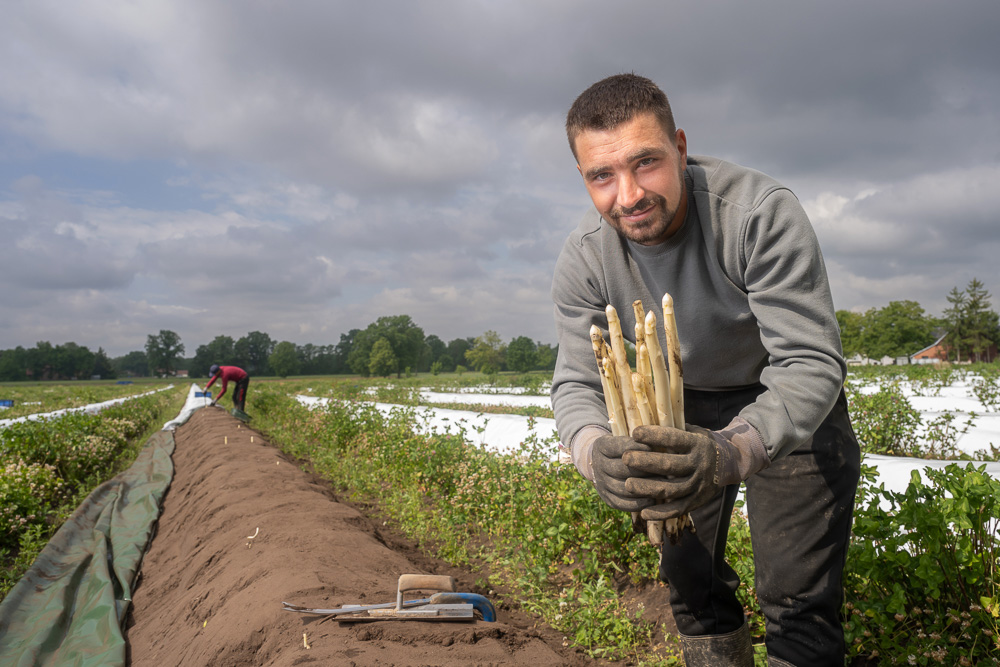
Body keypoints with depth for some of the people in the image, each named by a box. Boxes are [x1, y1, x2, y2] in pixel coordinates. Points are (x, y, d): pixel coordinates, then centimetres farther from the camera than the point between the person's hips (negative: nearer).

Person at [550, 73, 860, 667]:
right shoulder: (585, 259, -19)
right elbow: (576, 382, -18)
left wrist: (733, 451, -53)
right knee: (689, 577, 13)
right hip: (686, 406, 4)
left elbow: (811, 362, -34)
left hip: (788, 401, -3)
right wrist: (595, 451, -42)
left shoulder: (761, 212, -32)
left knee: (799, 604, -5)